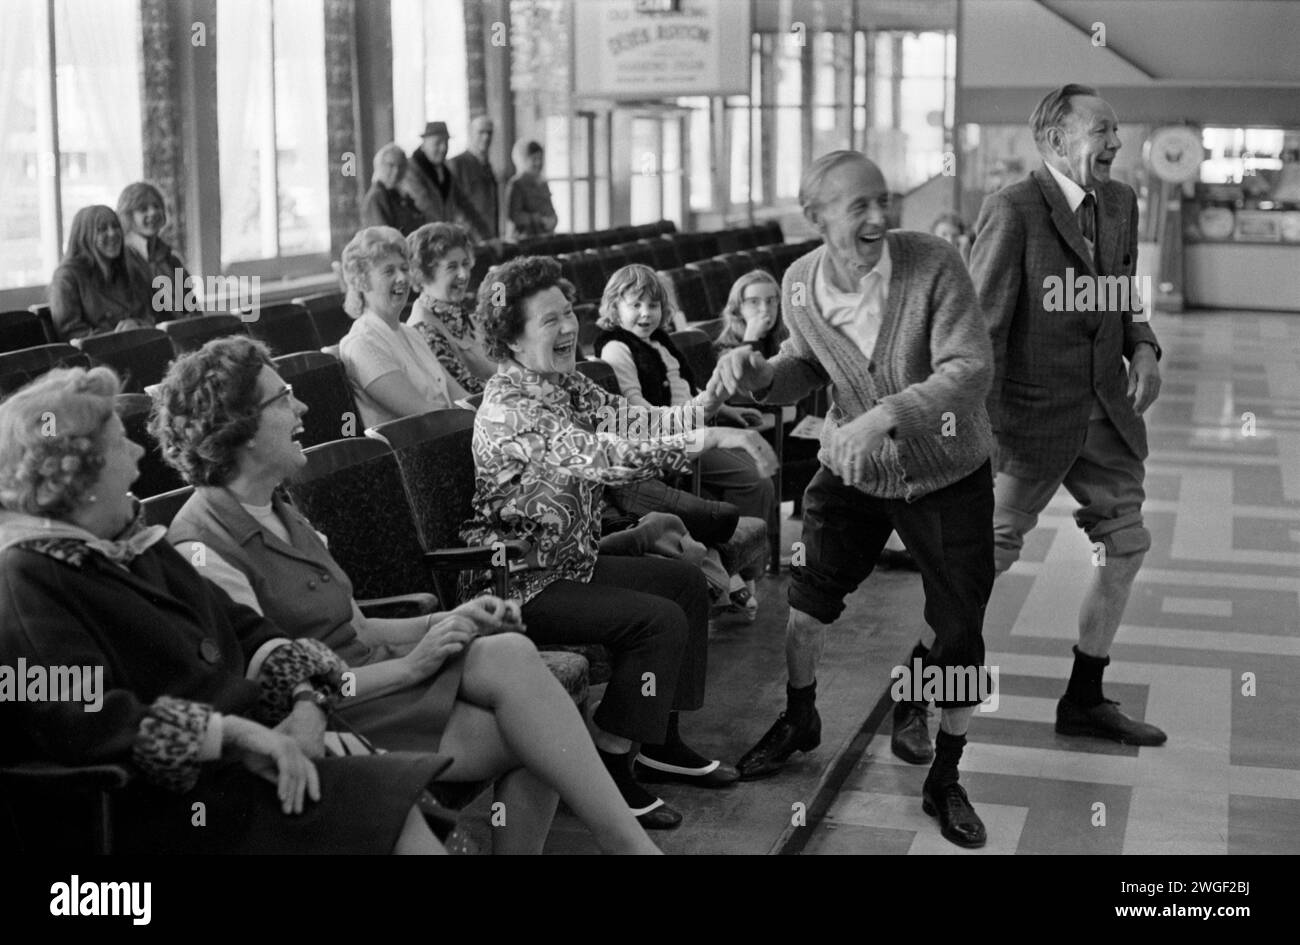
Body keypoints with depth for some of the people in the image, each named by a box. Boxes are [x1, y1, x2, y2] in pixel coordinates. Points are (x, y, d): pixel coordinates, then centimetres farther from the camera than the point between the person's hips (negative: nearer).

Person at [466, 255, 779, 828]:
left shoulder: (563, 383, 6)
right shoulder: (510, 406, -24)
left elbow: (630, 421, 2)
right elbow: (603, 456, -36)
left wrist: (701, 408, -17)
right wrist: (711, 438, -40)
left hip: (570, 560, 10)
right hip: (521, 583, -10)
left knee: (684, 581, 13)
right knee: (660, 620, -20)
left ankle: (661, 742, 20)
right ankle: (608, 771, -8)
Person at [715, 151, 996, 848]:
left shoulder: (933, 266, -23)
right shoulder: (800, 284, -10)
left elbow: (971, 367, -29)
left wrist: (889, 413, -42)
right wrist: (760, 374, -15)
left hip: (949, 475, -3)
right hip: (851, 469, 3)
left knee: (960, 631, 0)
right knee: (809, 594, 10)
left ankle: (945, 780, 21)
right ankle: (798, 720, 41)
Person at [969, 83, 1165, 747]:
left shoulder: (1120, 203, 7)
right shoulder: (1012, 212, -16)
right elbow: (980, 326, -18)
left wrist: (1142, 347, -1)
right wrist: (982, 428, -21)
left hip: (1106, 412, 8)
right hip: (1035, 417, -7)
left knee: (1125, 547, 11)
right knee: (987, 552, -1)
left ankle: (1084, 700, 25)